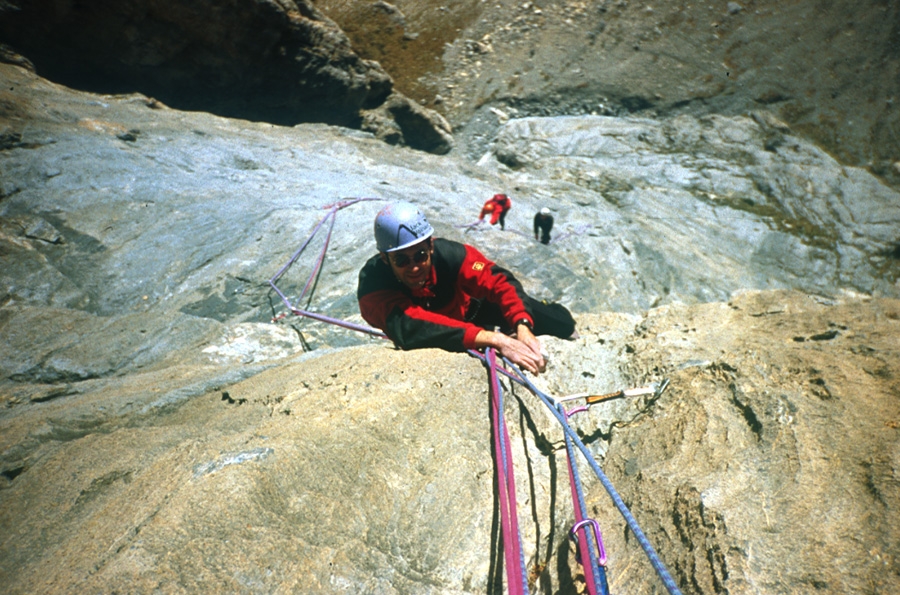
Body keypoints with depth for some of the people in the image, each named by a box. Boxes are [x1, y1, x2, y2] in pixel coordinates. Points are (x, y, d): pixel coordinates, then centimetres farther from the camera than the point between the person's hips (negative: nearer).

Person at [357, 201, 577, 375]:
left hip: (470, 307, 1)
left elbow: (498, 280, -37)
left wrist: (522, 327, -56)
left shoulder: (448, 253, -35)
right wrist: (495, 340, -63)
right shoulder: (373, 286, -39)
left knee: (559, 320, 0)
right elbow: (412, 328, -54)